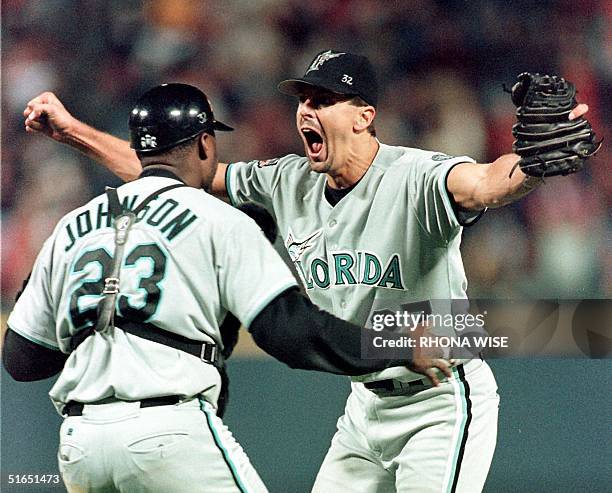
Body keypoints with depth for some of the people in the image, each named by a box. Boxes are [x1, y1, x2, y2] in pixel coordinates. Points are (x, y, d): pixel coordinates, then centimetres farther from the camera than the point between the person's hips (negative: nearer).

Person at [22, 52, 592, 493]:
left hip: (442, 402, -8)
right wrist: (71, 130, 6)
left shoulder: (416, 179, -21)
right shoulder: (290, 183, 1)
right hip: (365, 401, 8)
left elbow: (485, 182, -43)